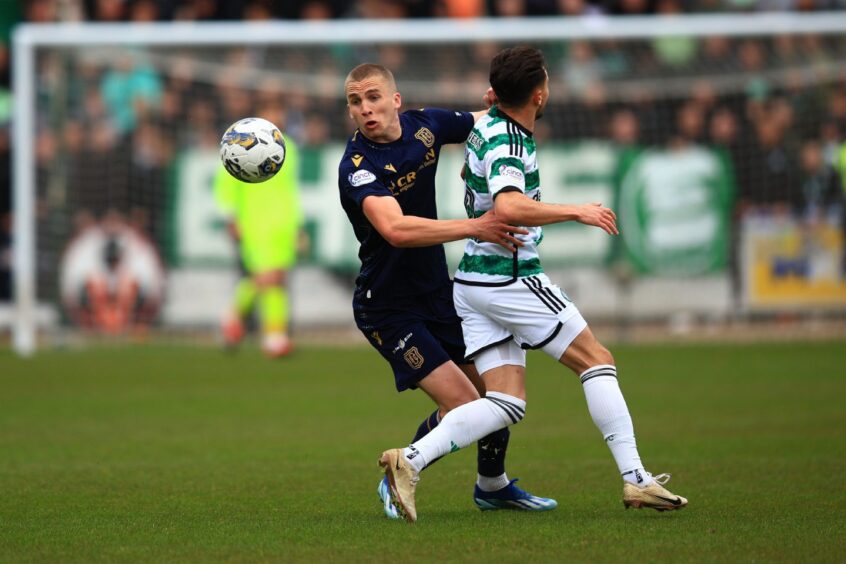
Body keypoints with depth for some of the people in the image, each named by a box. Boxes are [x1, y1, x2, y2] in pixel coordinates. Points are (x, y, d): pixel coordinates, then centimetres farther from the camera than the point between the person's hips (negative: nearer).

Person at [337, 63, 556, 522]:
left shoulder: (424, 125, -3)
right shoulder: (357, 165, -23)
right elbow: (395, 229, -41)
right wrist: (474, 228, -43)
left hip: (438, 292, 7)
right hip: (388, 307, -7)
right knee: (462, 405, -16)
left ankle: (493, 485, 35)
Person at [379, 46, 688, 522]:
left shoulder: (487, 127, 10)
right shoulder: (507, 145, -20)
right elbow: (508, 208, -37)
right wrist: (577, 212, -30)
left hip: (474, 282, 9)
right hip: (512, 280, -9)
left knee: (507, 403, 3)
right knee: (597, 361, 2)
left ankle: (411, 460, -13)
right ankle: (636, 480, 0)